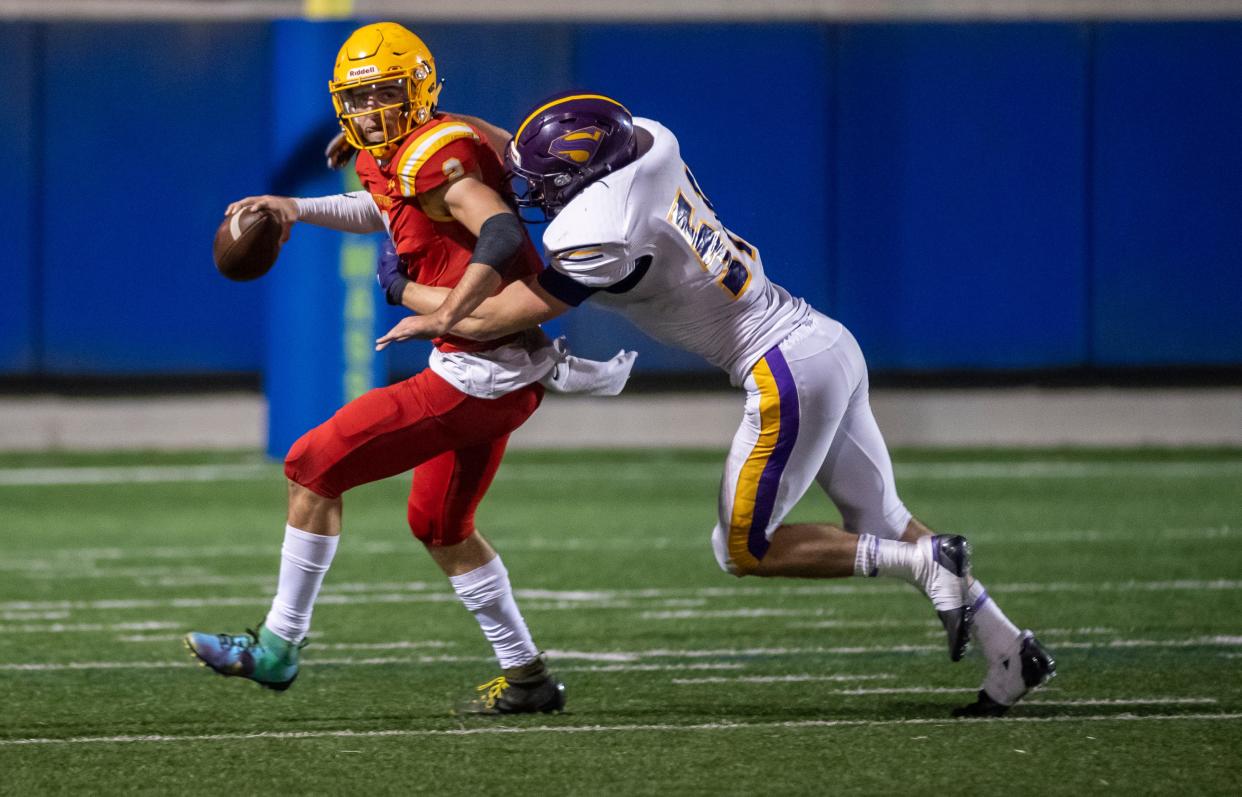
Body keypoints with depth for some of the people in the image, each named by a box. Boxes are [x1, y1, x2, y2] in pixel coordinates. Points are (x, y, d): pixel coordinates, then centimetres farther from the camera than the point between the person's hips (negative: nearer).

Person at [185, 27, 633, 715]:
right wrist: (295, 209, 28)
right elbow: (383, 209, 36)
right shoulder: (389, 157, 12)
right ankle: (527, 677, 28)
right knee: (440, 526, 24)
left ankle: (278, 648, 3)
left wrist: (446, 315, -34)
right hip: (511, 374, 10)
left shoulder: (432, 156, -17)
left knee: (313, 468, -4)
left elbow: (501, 236, -32)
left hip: (479, 369, -10)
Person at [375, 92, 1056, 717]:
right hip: (830, 342, 9)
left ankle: (927, 561, -2)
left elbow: (499, 318, -9)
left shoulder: (601, 236, -21)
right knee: (879, 523, 18)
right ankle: (1009, 650, 19)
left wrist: (410, 295, 6)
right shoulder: (648, 144, 1)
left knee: (743, 550, 4)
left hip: (789, 371, -9)